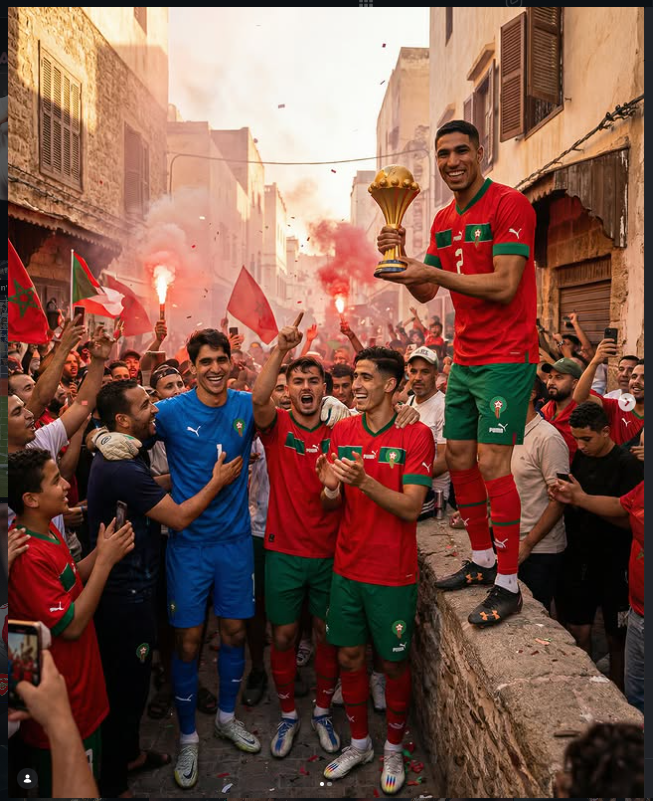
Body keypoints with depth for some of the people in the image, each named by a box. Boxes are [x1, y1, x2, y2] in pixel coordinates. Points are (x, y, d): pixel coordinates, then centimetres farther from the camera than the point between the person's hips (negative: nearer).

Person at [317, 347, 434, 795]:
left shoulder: (416, 435, -11)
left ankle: (394, 750, 33)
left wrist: (364, 481, -32)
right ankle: (359, 743, 35)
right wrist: (330, 488, -18)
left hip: (393, 573, -4)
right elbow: (332, 505, 6)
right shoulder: (343, 430, 3)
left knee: (394, 662, 10)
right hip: (348, 568, 4)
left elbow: (411, 508, -18)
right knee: (349, 657, 14)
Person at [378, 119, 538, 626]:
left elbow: (504, 286, -19)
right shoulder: (444, 221, 14)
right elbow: (426, 293, 14)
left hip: (506, 356, -8)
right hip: (465, 357, 8)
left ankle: (508, 585, 3)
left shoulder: (509, 204, -10)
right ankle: (482, 561, 27)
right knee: (459, 459, 11)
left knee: (491, 463, -10)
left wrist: (435, 272, -22)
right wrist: (401, 257, -3)